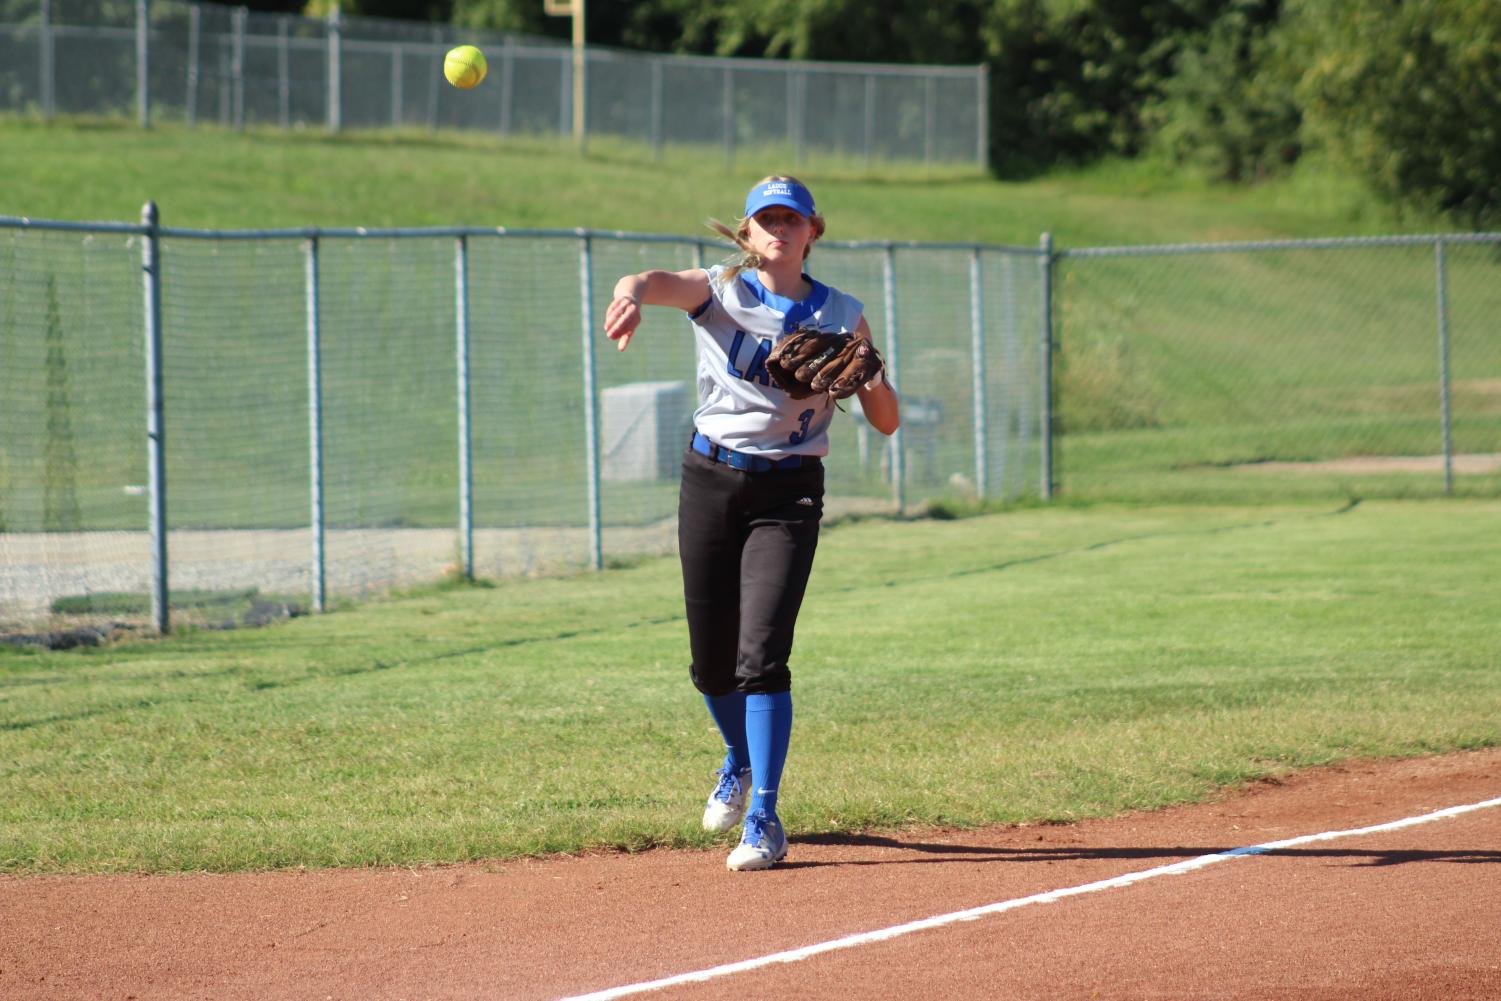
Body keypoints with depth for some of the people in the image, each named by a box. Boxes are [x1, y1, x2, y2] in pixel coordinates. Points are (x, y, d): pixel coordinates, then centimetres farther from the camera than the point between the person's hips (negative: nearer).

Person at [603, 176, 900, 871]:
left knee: (761, 656, -15)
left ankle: (763, 819, -12)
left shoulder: (842, 315, 5)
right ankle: (740, 761, 40)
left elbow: (886, 423, 4)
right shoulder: (719, 293, 1)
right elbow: (647, 282, -22)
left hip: (788, 494, -1)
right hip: (711, 481, 1)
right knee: (710, 662, 9)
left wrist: (872, 380, -18)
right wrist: (633, 294, -48)